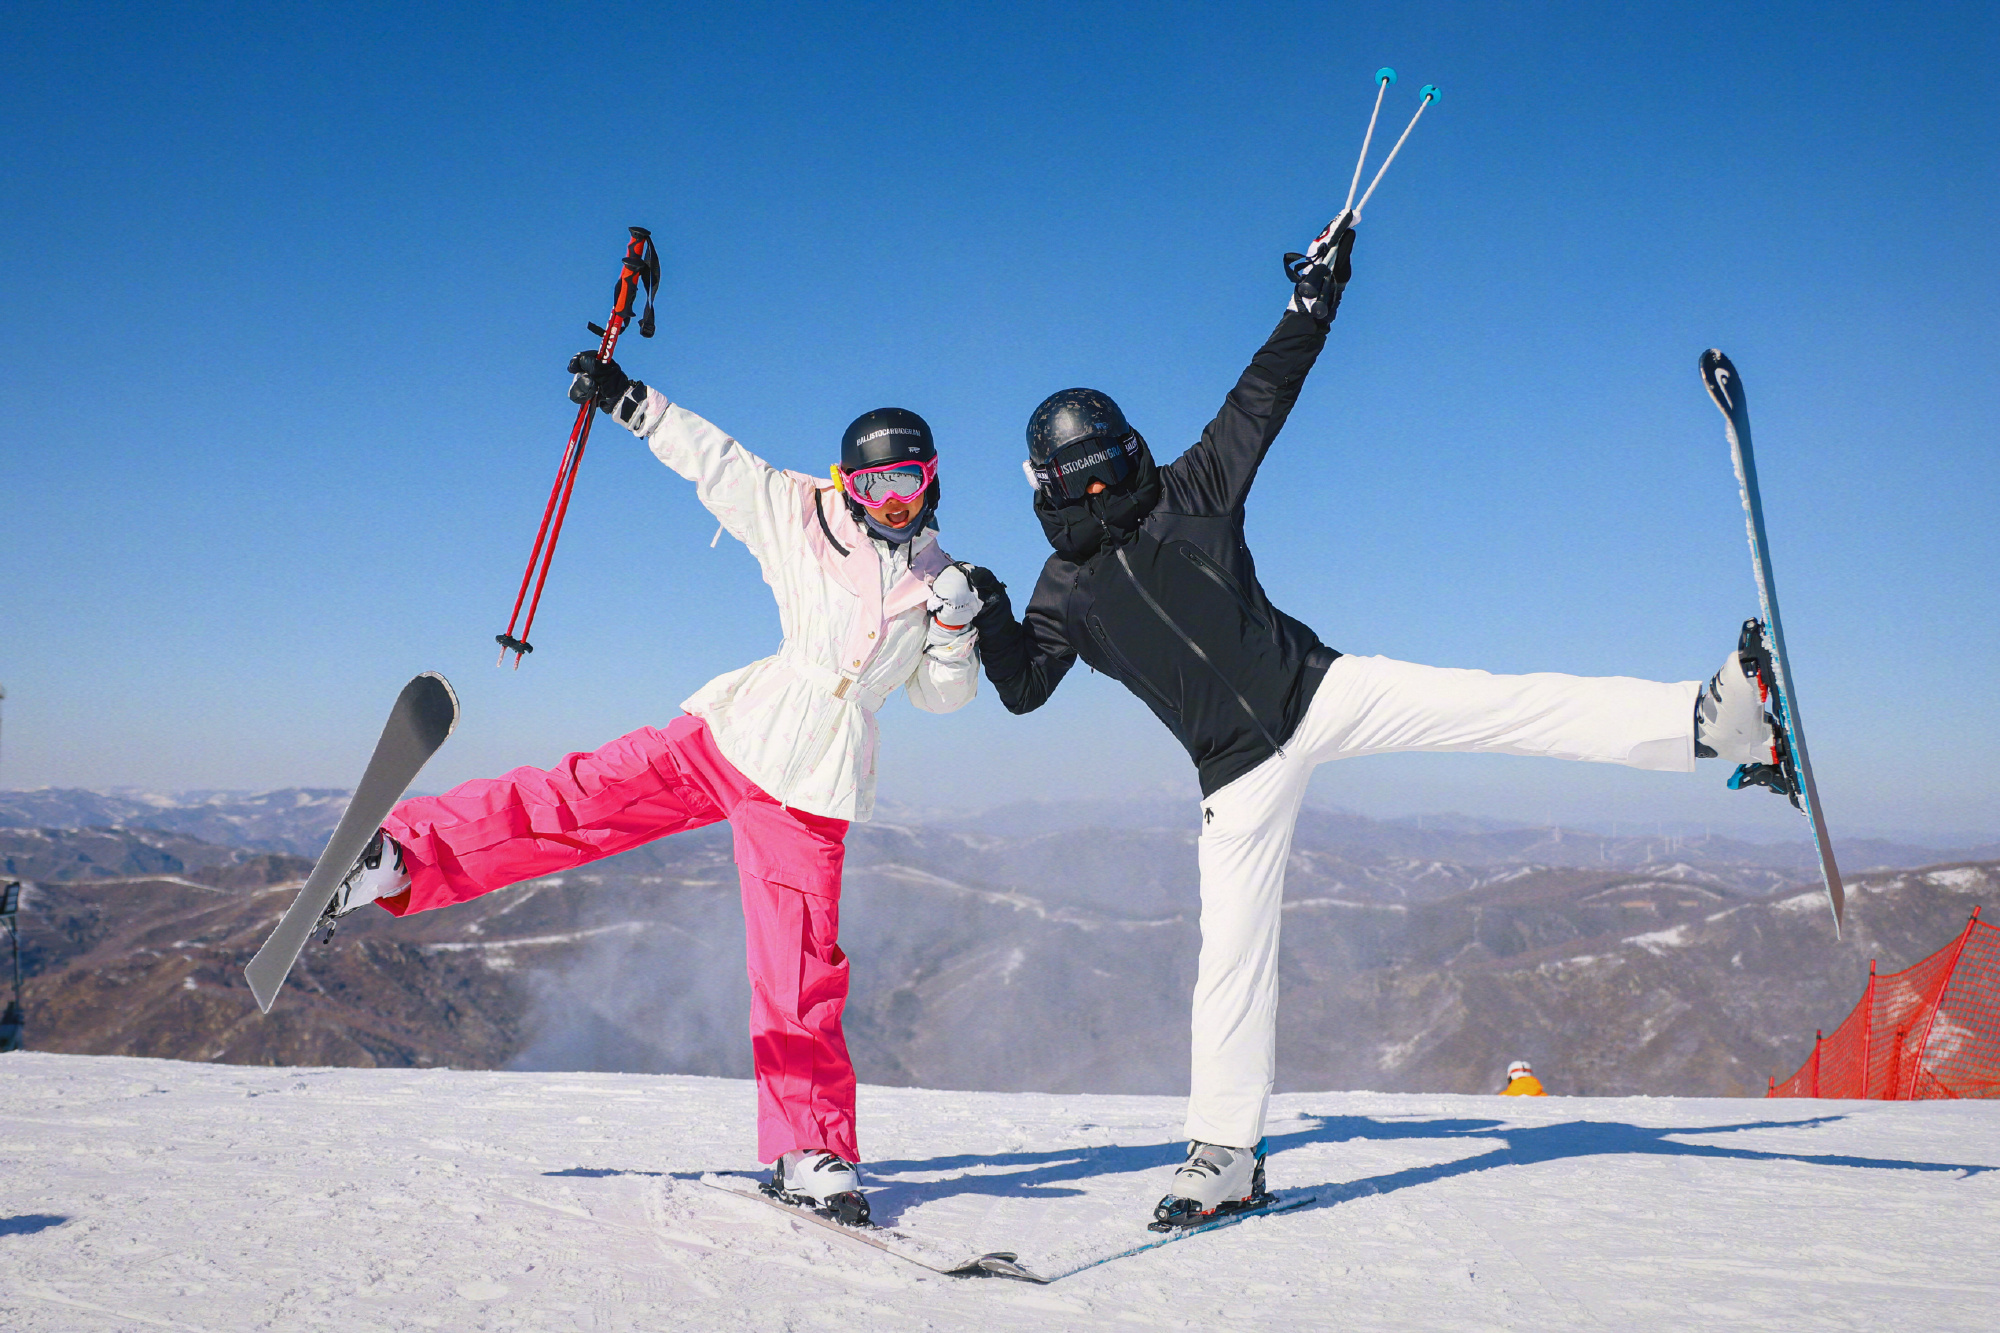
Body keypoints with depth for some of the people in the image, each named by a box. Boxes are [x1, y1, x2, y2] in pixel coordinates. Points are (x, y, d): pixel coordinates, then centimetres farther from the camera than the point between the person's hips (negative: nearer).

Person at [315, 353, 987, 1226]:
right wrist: (627, 399, 3)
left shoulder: (937, 579, 10)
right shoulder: (802, 516, 4)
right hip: (731, 736, 0)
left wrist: (957, 630, -5)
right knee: (583, 798, -20)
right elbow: (712, 459, 8)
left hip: (811, 791, 0)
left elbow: (941, 697, 13)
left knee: (801, 976, -2)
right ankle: (401, 861, -23)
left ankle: (810, 1156, 9)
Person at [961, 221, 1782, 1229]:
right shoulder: (1066, 589, 4)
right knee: (1232, 954, 2)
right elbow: (1023, 688, 0)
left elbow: (1260, 399, 7)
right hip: (1243, 770, 0)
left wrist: (1312, 304, 3)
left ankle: (1705, 721, -25)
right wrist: (986, 621, -17)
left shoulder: (1189, 492, 4)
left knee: (1503, 705, -18)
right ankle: (1225, 1152, 13)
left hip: (1319, 690, 0)